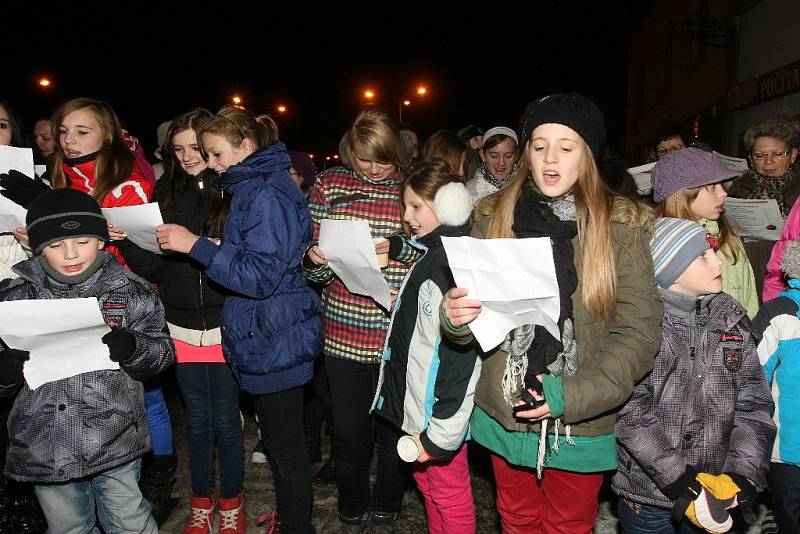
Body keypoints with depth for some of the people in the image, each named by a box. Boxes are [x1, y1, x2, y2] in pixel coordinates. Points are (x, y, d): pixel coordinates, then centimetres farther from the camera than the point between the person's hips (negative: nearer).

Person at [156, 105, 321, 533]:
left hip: (276, 341, -10)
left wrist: (196, 245, -22)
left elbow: (261, 276, -24)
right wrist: (195, 245, 6)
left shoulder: (268, 195, -19)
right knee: (280, 437, 21)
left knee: (285, 442, 6)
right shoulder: (250, 188, 13)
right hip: (264, 337, 10)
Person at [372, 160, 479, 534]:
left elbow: (462, 356, -25)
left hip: (439, 416, -9)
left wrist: (441, 433, -23)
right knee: (427, 483, 23)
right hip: (416, 406, 9)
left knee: (450, 499, 8)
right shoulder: (431, 254, 9)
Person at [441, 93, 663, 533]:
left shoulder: (622, 227, -8)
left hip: (582, 425, -2)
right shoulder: (494, 216, -1)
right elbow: (473, 315, 1)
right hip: (505, 414, 2)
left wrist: (572, 395, -20)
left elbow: (638, 334, -10)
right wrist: (455, 317, -22)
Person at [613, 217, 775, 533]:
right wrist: (682, 483, -18)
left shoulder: (731, 319, 3)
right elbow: (630, 412, -17)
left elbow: (754, 403, 1)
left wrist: (743, 476, -10)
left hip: (716, 492, 4)